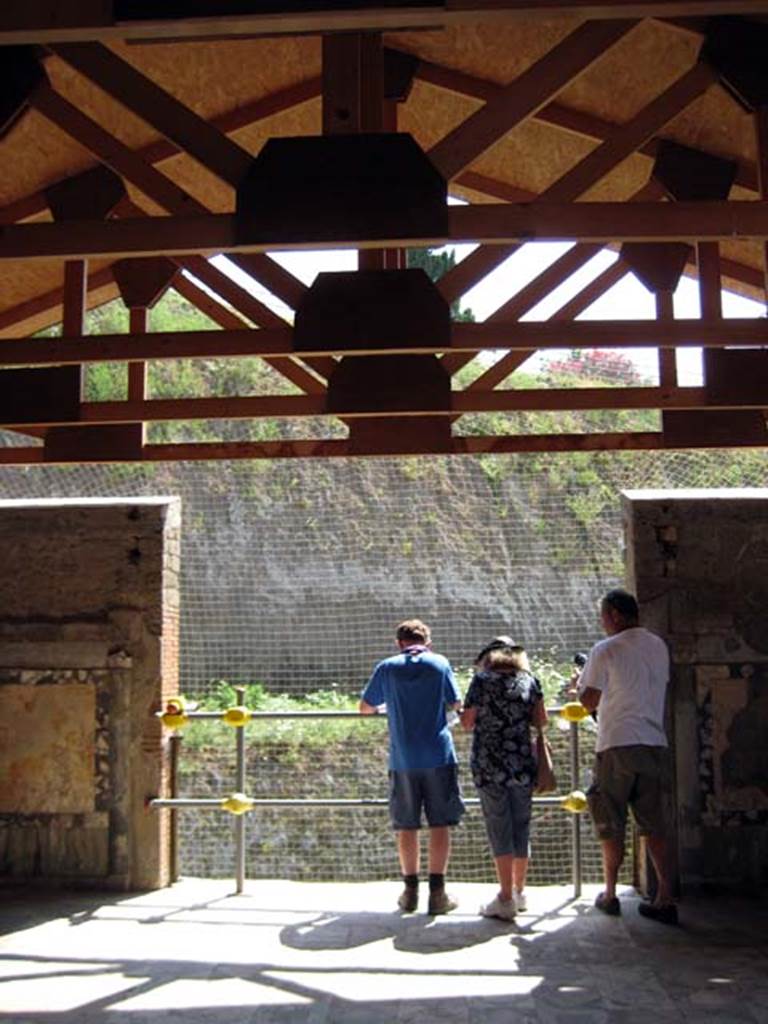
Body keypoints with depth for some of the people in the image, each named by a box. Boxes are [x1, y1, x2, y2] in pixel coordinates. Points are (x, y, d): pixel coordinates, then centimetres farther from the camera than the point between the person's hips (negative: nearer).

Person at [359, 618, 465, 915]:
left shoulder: (387, 668, 3)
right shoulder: (440, 664, 1)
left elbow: (365, 707, 11)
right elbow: (456, 704, 7)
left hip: (403, 759, 1)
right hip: (439, 756, -1)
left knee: (406, 826, 10)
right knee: (440, 824, 4)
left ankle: (410, 891, 16)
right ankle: (437, 892, 4)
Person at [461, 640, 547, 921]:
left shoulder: (482, 680, -3)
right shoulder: (529, 680, 5)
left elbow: (467, 721, -3)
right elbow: (541, 721, 4)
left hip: (490, 765, -3)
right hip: (523, 764, 3)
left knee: (499, 828, 0)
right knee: (521, 826, 12)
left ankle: (506, 898, 1)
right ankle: (519, 892, 24)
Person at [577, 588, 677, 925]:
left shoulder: (605, 650, -9)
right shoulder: (659, 646, 8)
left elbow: (589, 701, -7)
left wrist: (581, 684, 14)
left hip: (617, 746, -5)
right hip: (654, 744, 5)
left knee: (611, 827, 8)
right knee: (654, 826, 8)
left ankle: (609, 896, 16)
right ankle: (665, 899, 4)